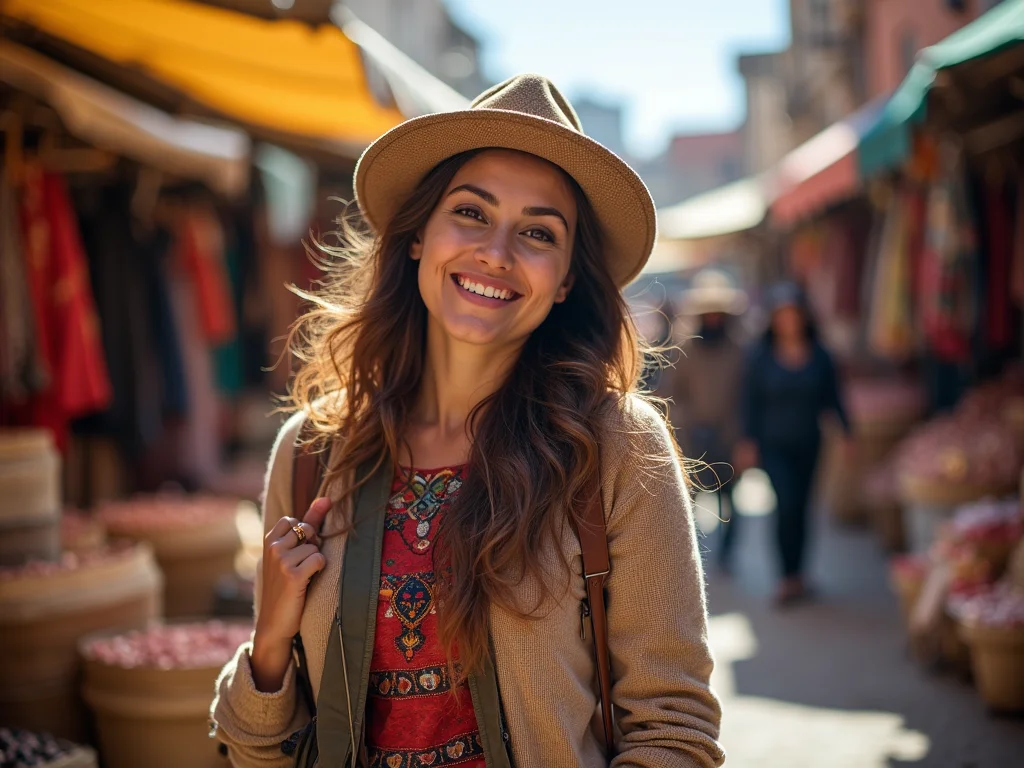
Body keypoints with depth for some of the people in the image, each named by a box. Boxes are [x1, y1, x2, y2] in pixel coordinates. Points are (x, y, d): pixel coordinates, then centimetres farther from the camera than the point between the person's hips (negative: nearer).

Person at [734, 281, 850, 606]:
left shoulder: (820, 356, 2)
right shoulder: (760, 357, -2)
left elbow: (833, 397, 6)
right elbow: (751, 402, 0)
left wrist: (846, 433, -1)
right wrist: (748, 443, -4)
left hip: (808, 444, 3)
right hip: (774, 444, -2)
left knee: (800, 507, 9)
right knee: (787, 503, -16)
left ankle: (795, 575, 23)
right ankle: (790, 577, -8)